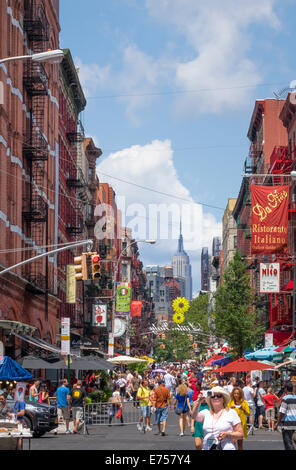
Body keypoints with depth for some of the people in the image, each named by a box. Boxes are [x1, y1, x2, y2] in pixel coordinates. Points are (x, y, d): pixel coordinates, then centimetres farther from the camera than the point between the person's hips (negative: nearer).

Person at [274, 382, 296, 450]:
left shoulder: (285, 398, -12)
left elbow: (282, 413, -14)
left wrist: (277, 424, -8)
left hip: (287, 423, -7)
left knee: (287, 442, -5)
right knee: (289, 440, 21)